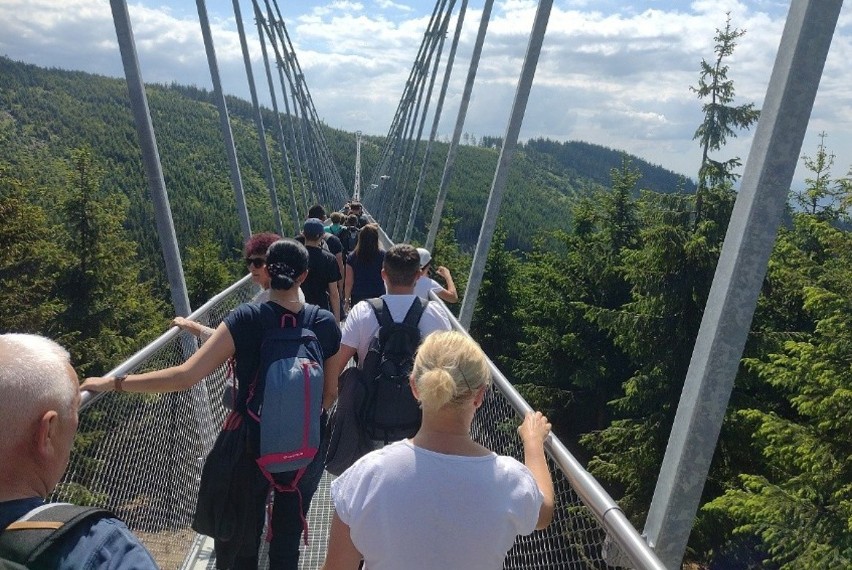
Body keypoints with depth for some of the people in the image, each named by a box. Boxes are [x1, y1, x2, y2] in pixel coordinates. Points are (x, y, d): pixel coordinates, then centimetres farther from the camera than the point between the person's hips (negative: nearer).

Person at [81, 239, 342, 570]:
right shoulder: (325, 323, -11)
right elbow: (331, 393, -3)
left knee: (243, 541, 22)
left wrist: (113, 383, -14)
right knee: (288, 542, 20)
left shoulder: (246, 319, -19)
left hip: (251, 448, -1)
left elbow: (186, 376, -22)